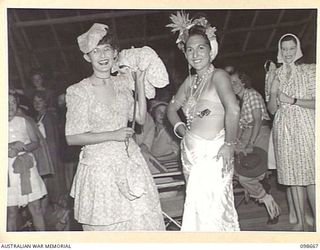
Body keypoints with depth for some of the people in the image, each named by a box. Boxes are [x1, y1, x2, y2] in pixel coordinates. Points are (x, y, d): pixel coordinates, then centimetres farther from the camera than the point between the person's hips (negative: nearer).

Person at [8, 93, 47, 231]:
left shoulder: (23, 122, 8)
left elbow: (35, 142, 10)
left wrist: (23, 147, -9)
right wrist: (10, 147, -17)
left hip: (27, 169, 2)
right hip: (9, 172, -1)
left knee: (36, 207, 3)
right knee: (11, 212, 1)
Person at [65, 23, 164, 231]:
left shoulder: (122, 82, 5)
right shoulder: (79, 91, -10)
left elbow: (140, 118, 7)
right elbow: (72, 137, -11)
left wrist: (139, 82, 0)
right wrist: (113, 135, -16)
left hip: (130, 162, 5)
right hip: (99, 166, -4)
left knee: (144, 219, 8)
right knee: (106, 225, 6)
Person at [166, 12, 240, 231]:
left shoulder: (218, 75, -10)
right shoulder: (190, 81, 12)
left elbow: (233, 110, -25)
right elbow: (172, 108, 25)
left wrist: (229, 144, -18)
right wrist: (181, 129, 10)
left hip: (213, 153, -7)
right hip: (191, 152, 7)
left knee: (213, 207, -5)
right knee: (198, 207, 14)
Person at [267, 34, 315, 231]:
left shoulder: (309, 71, 3)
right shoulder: (275, 75, 11)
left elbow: (315, 103, -3)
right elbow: (272, 109, 9)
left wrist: (292, 100, -13)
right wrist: (273, 92, -7)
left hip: (305, 127, -3)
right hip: (284, 129, 3)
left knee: (311, 176, -6)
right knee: (292, 177, 5)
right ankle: (301, 222, 14)